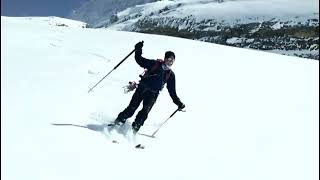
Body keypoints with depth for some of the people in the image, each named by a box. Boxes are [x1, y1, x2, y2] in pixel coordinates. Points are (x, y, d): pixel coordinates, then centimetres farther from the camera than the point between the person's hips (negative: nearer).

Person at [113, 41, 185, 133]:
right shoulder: (155, 64, 3)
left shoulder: (170, 74, 10)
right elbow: (140, 60, 4)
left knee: (145, 112, -18)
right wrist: (138, 50, -12)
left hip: (153, 94, 2)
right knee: (132, 108, -7)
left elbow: (172, 91, 15)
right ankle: (118, 122, 7)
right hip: (142, 88, -1)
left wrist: (179, 103, 10)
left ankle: (134, 128, -12)